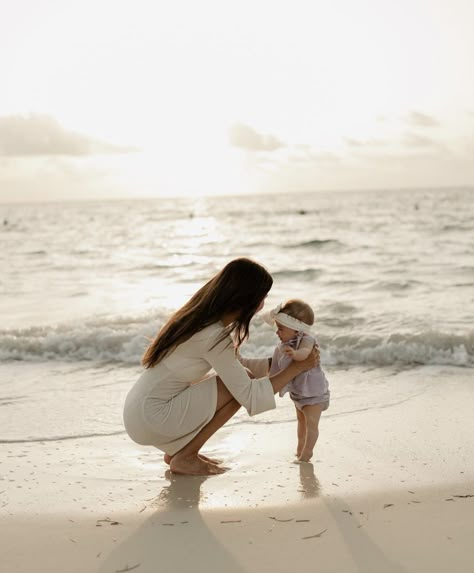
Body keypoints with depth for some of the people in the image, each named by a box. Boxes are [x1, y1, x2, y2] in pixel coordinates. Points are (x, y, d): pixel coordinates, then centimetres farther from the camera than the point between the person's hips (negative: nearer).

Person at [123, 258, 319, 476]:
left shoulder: (203, 316, 6)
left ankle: (175, 449, 16)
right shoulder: (214, 336, -22)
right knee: (241, 384, -11)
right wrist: (297, 367, -9)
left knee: (239, 378, 17)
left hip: (141, 410, 9)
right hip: (149, 418, -9)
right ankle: (184, 457, -1)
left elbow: (237, 365, 18)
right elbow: (250, 398, -18)